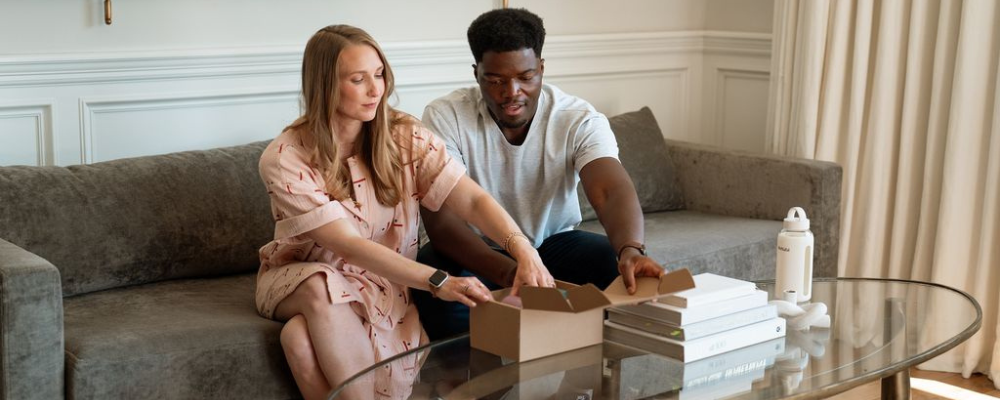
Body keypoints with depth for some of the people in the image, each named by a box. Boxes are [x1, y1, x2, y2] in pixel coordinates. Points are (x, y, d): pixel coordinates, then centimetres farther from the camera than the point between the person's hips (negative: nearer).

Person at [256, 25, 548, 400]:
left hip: (384, 281, 1)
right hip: (300, 278, 0)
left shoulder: (406, 138, -10)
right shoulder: (284, 159, -20)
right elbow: (348, 245, -28)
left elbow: (473, 200, -21)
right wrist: (438, 281, -39)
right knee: (323, 289, -37)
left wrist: (522, 248, -42)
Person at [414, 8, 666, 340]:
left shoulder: (580, 119, -16)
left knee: (618, 267, -26)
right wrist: (509, 272, -48)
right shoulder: (445, 117, -20)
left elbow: (613, 191, -32)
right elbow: (440, 219, -30)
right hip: (478, 251, -1)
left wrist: (631, 250, -56)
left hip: (553, 242, 2)